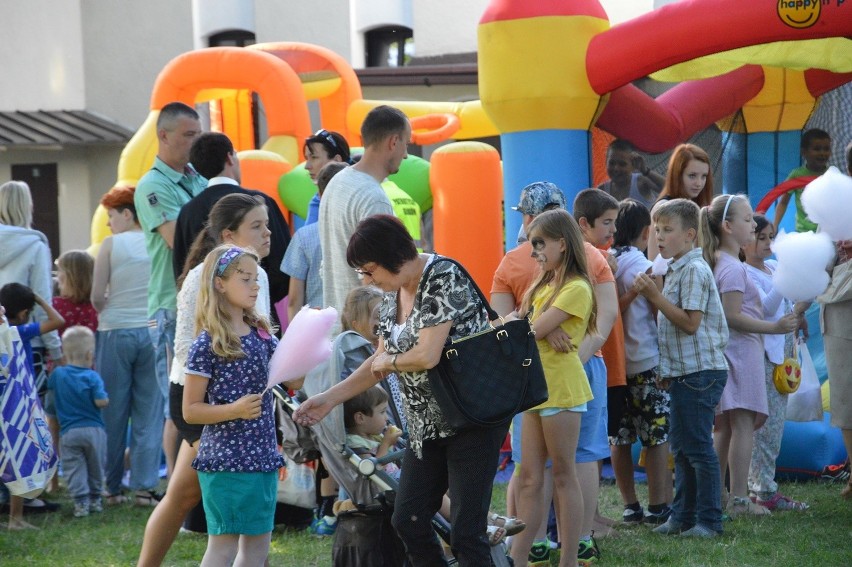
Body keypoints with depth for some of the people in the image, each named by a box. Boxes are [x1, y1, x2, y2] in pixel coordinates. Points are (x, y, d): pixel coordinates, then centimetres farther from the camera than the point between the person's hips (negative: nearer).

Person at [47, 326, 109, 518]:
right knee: (96, 466, 15)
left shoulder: (58, 374, 1)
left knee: (74, 469, 3)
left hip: (69, 432, 1)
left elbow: (49, 386, 20)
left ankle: (80, 502, -6)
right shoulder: (92, 377, -10)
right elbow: (102, 401, -17)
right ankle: (95, 499, 22)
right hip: (94, 430, -1)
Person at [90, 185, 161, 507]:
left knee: (113, 414, 7)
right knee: (149, 414, 5)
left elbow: (96, 296, -5)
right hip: (153, 332, 2)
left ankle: (112, 487, 11)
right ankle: (145, 487, 3)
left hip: (116, 334, -2)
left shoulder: (111, 244, -6)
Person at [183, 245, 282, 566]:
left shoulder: (261, 334, 8)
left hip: (263, 457, 7)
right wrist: (234, 410, -23)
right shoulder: (207, 346, -11)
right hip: (225, 460, -7)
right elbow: (190, 411, -9)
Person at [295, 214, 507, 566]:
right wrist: (329, 398, 9)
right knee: (408, 521, 8)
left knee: (466, 531, -9)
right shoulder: (392, 295, 9)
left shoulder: (443, 279, -18)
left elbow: (427, 355, -26)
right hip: (428, 425, 9)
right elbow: (379, 363, 16)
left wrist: (387, 361, -6)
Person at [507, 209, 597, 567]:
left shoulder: (576, 289, -10)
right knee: (530, 478, 6)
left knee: (563, 475, -4)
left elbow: (532, 330, -17)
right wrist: (545, 336, -13)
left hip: (561, 388, -8)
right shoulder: (542, 286, 18)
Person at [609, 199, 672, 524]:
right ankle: (658, 506, 1)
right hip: (646, 362, -6)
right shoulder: (645, 268, -11)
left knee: (619, 437, 10)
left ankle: (630, 506, 15)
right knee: (658, 436, 1)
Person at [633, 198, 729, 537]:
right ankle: (683, 516, 20)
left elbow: (691, 322, -21)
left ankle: (709, 520, -1)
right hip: (682, 371, 10)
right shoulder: (676, 270, 16)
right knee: (680, 445, 13)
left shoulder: (694, 270, -14)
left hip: (699, 371, -10)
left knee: (698, 446, -6)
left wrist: (655, 296, -20)